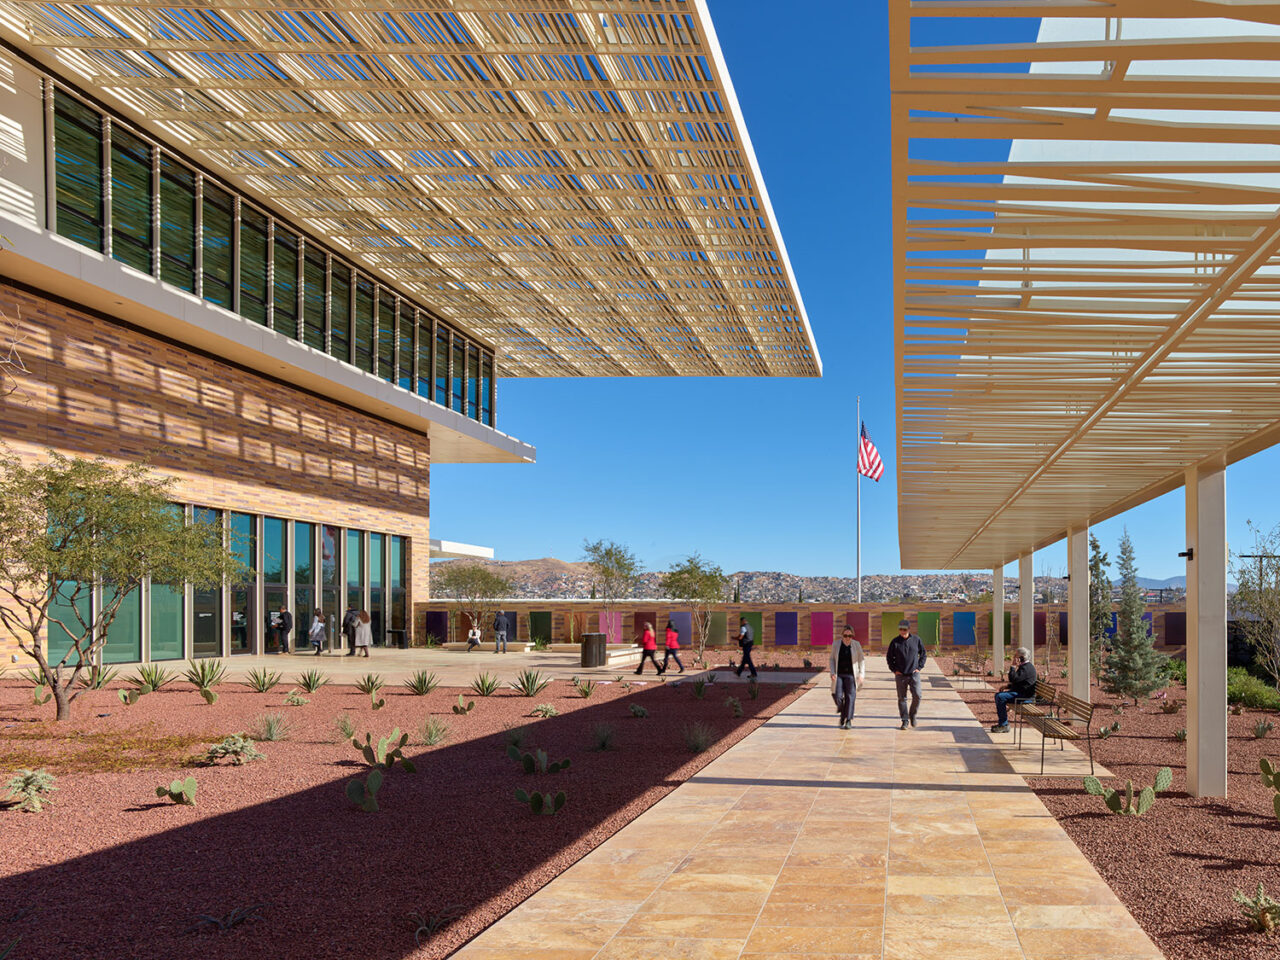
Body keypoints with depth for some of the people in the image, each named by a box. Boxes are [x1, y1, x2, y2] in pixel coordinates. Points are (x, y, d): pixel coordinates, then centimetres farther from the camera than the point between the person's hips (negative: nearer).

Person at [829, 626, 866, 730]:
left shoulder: (856, 645, 1)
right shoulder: (836, 645, 3)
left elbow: (862, 660, 6)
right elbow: (832, 660, 10)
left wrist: (861, 674, -2)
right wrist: (832, 673, -2)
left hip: (851, 675, -1)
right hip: (839, 675, 1)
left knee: (850, 697, -5)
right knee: (838, 697, -6)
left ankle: (849, 721, 0)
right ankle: (842, 714, 22)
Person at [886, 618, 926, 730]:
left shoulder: (916, 640, 1)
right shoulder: (895, 642, -1)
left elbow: (923, 654, 12)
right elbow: (889, 657, 8)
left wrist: (919, 667, 2)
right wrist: (894, 669, -1)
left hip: (914, 673, 0)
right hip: (900, 675, 0)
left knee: (917, 696, -9)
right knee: (902, 698, 1)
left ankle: (913, 714, 15)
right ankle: (905, 720, 10)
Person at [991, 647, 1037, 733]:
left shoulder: (1026, 668, -18)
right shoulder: (1024, 666, 18)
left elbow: (1013, 679, -27)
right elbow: (1016, 681, 26)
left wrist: (1013, 666, -17)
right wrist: (1007, 686, 12)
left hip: (1025, 696, -11)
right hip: (1019, 692, 11)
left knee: (1001, 697, -24)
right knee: (998, 695, 11)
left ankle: (1004, 725, -19)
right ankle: (1002, 723, 10)